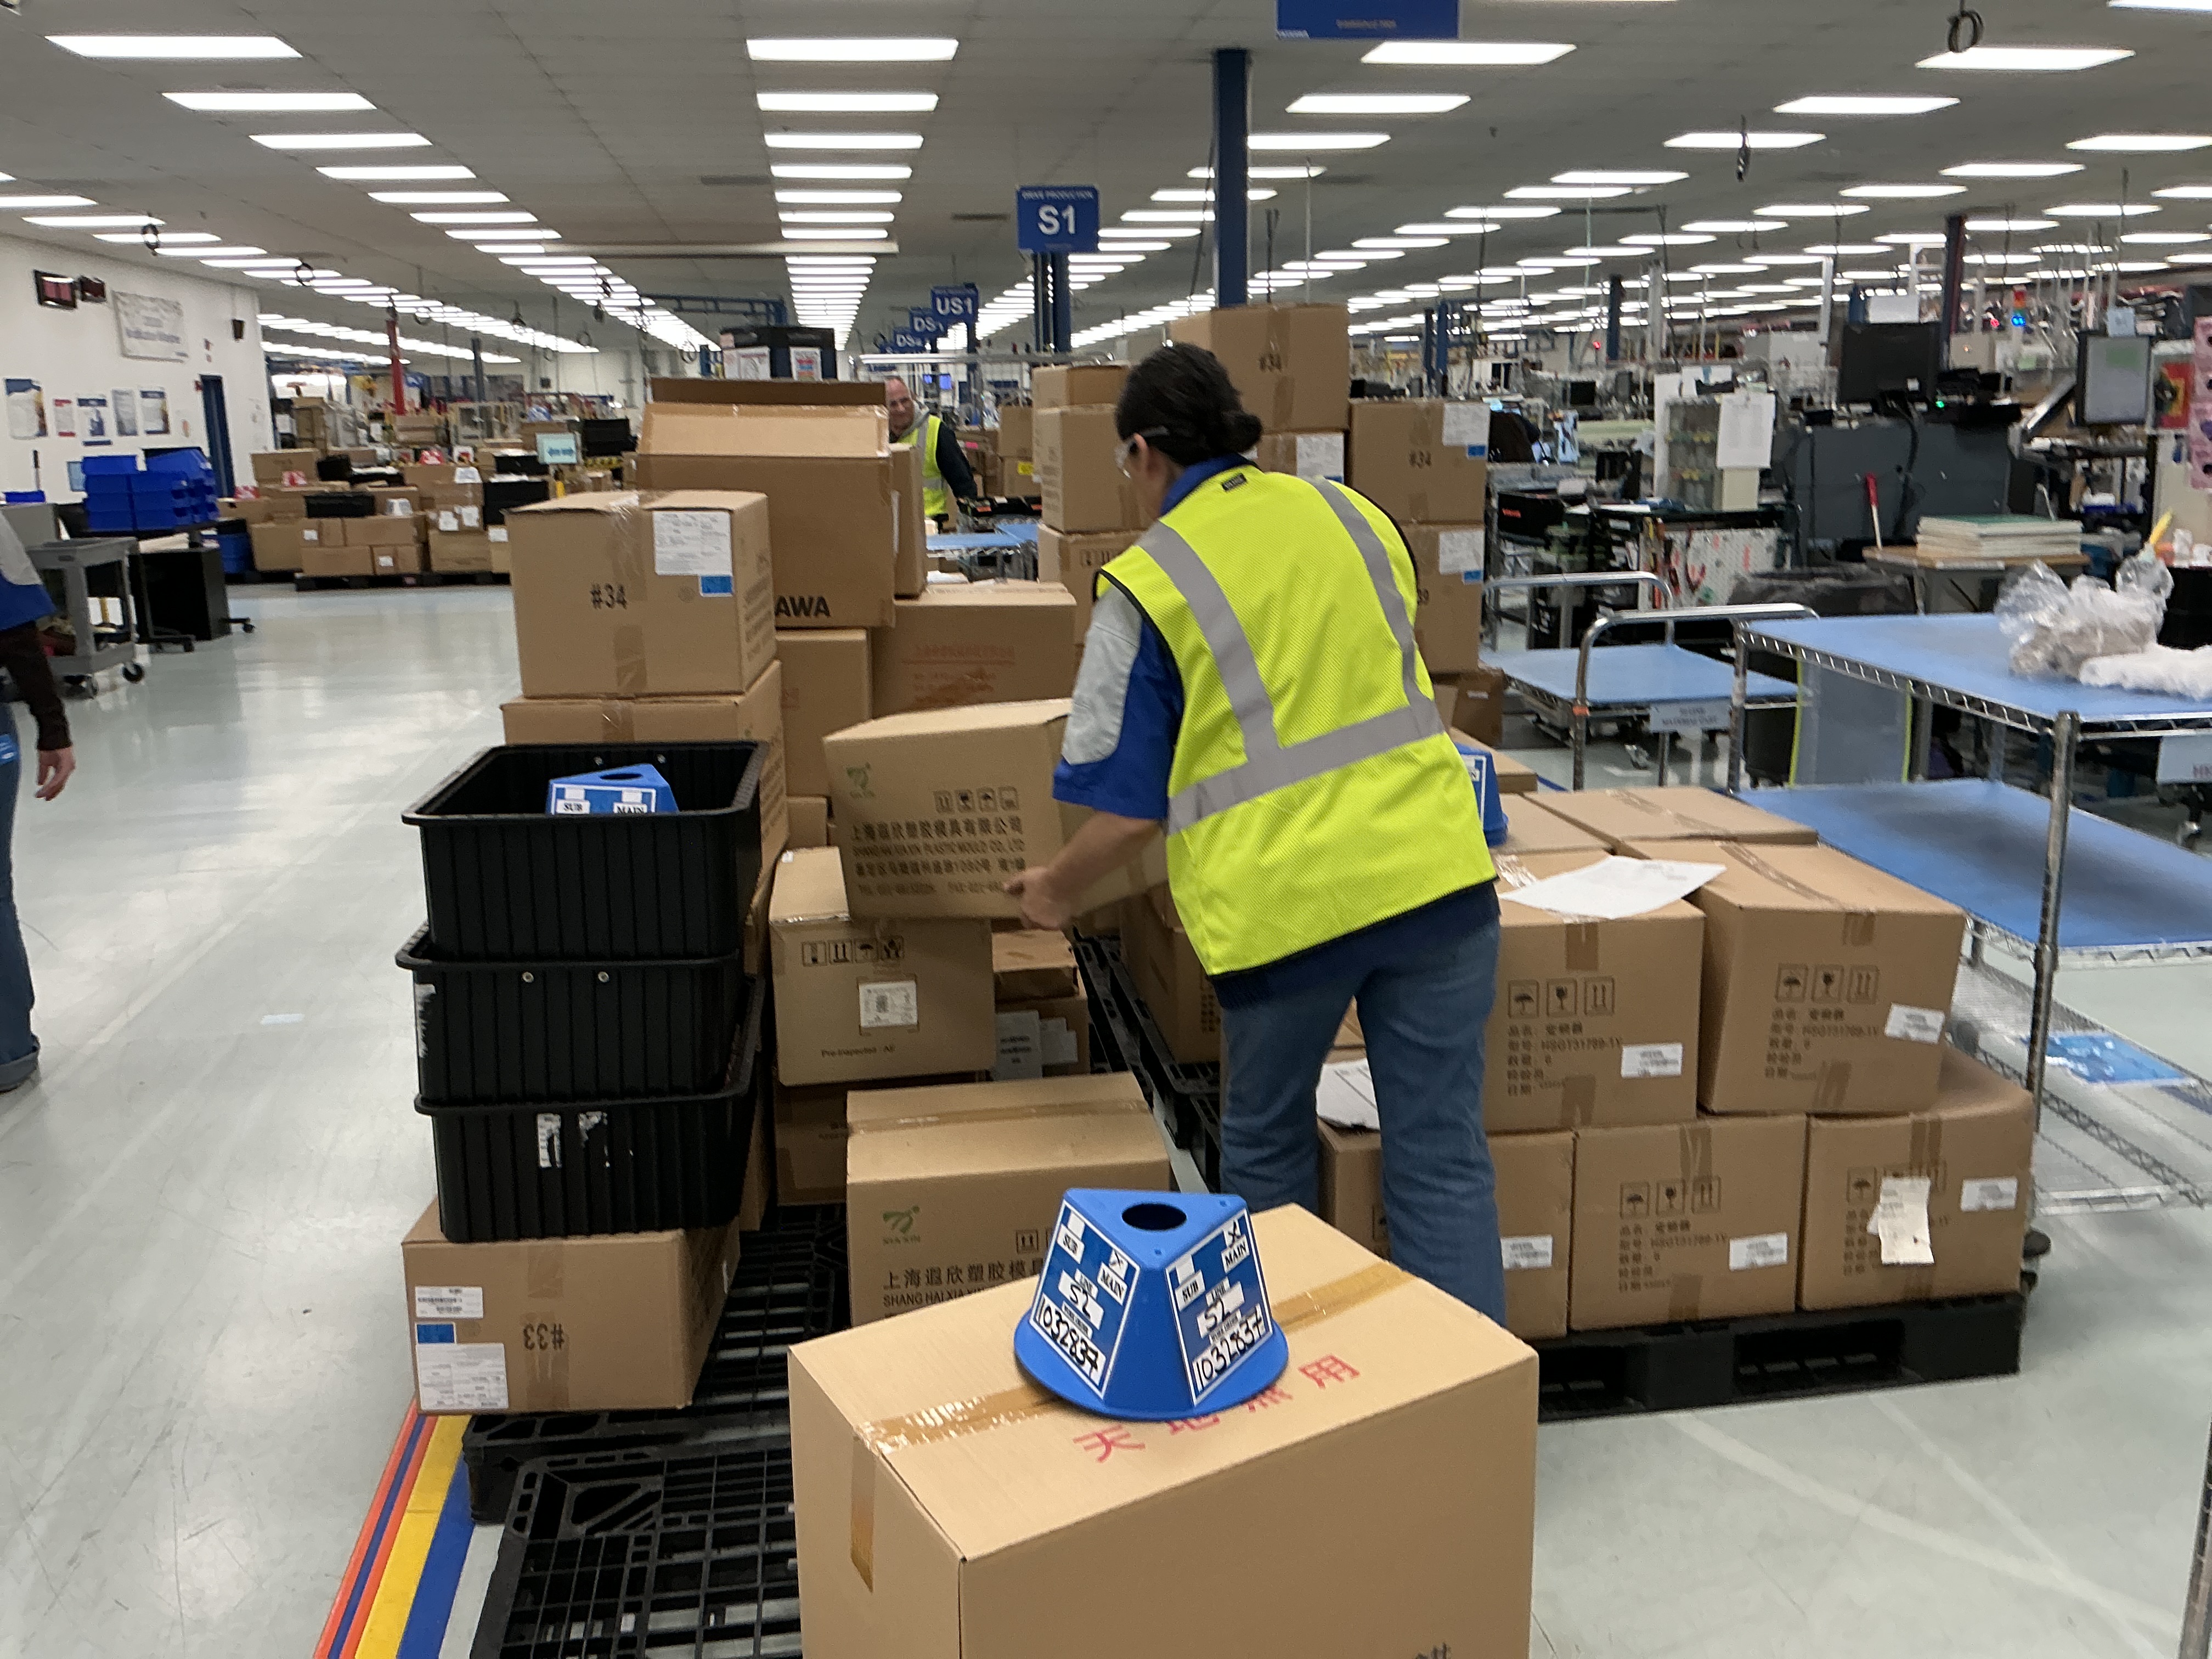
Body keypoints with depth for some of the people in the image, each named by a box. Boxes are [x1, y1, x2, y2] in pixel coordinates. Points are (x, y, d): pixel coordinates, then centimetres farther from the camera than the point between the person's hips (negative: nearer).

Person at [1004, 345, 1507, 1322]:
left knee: (1266, 1153, 20)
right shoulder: (1354, 515, 11)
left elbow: (1129, 810, -4)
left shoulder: (1146, 583, -4)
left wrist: (1057, 892, 14)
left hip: (1288, 900, -3)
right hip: (1434, 868, 4)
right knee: (1444, 1158, 9)